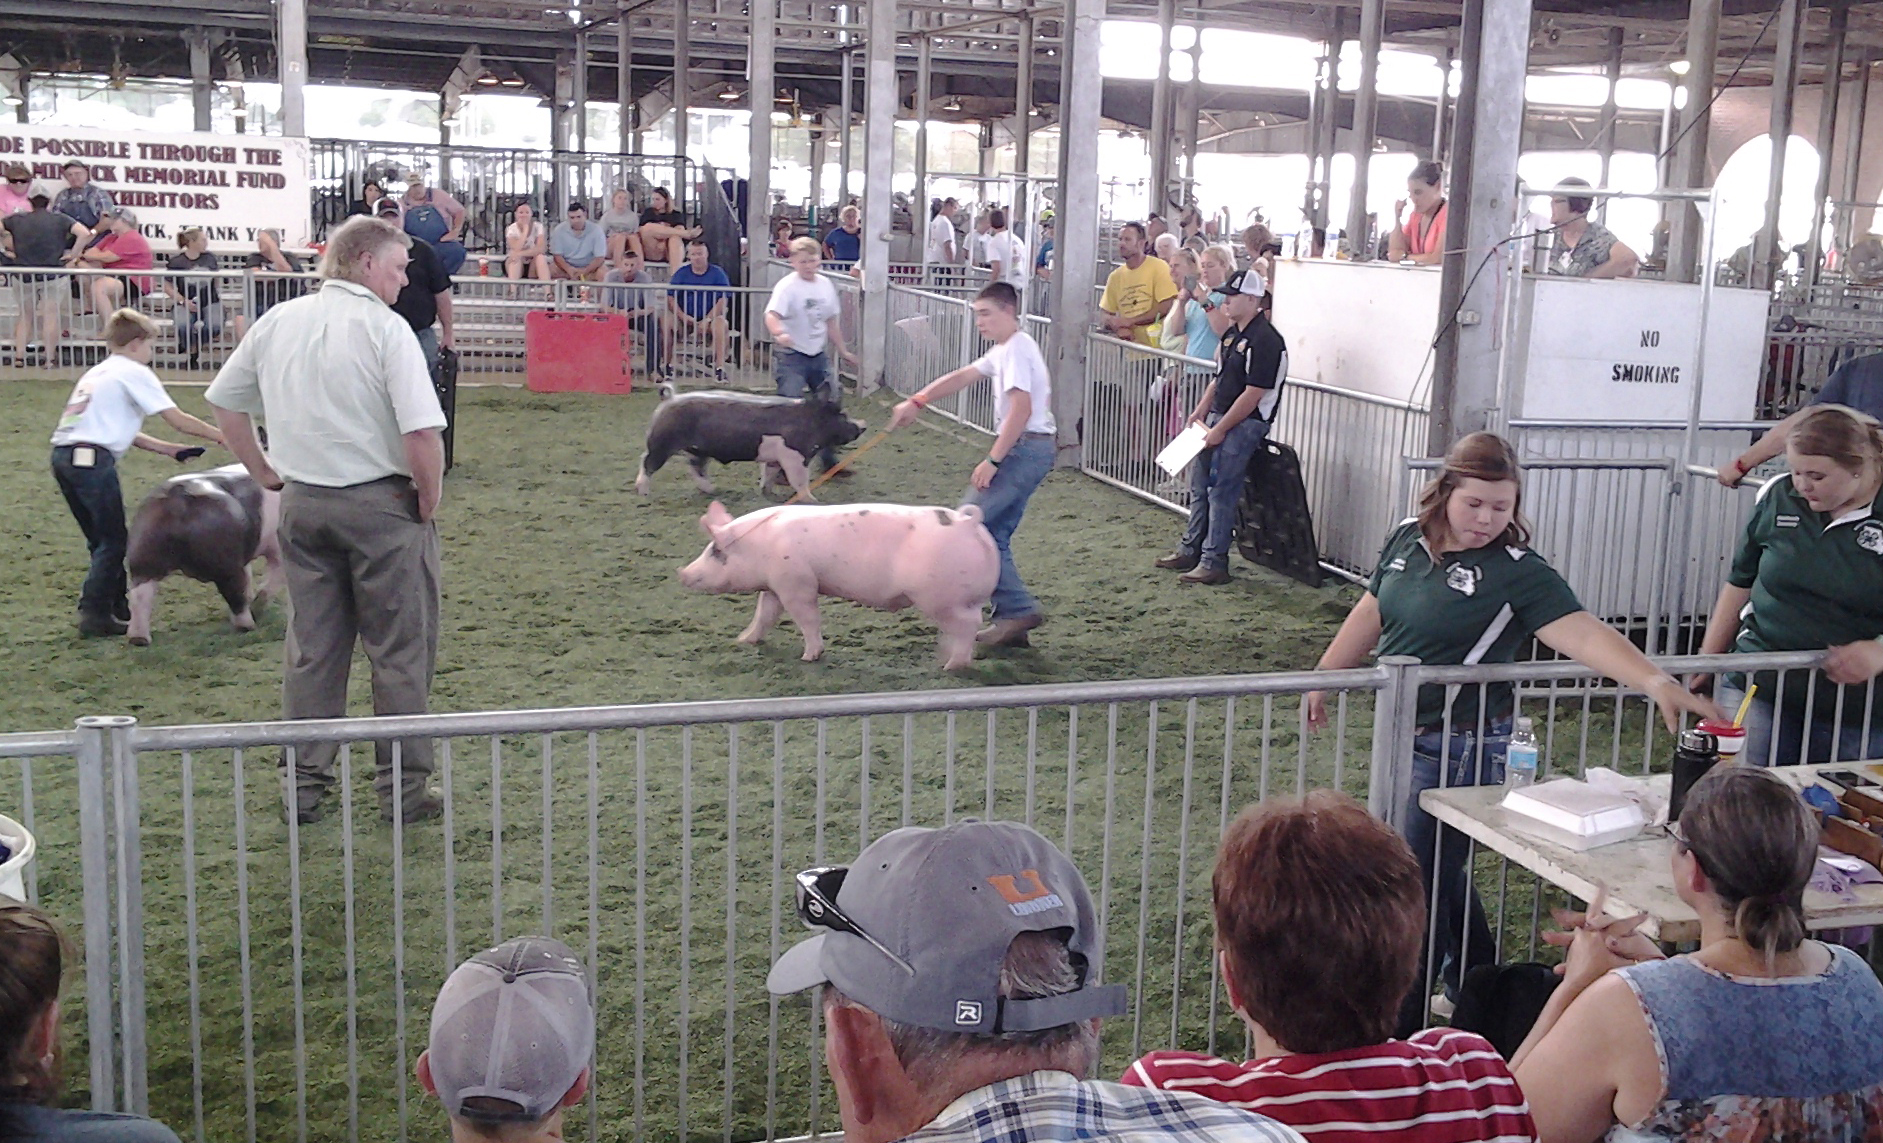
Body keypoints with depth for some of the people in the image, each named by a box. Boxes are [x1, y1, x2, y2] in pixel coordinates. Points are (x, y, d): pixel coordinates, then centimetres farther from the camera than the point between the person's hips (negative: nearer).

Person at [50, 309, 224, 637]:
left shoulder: (97, 372, 27)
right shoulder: (134, 373, 2)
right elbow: (178, 420, -1)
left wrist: (169, 449, 24)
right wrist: (223, 437, 9)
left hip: (63, 455, 9)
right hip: (92, 458, -9)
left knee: (101, 538, 18)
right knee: (113, 540, -1)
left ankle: (117, 603, 26)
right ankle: (95, 615, -3)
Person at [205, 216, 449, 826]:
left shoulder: (277, 322, 6)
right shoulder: (385, 328, -13)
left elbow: (224, 401, 15)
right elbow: (422, 433, -22)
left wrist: (263, 471, 19)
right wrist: (428, 503, -8)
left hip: (302, 502, 6)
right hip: (380, 503, -6)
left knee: (311, 650, 15)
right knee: (400, 652, 6)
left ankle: (303, 785, 21)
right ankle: (404, 790, 12)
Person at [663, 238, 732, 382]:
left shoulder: (717, 273, 3)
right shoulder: (681, 273, 8)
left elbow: (723, 300, -6)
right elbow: (670, 298, 1)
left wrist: (706, 320, -18)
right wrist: (684, 317, -15)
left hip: (709, 318, -1)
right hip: (685, 319, 1)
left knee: (721, 324, -34)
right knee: (666, 322, -28)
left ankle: (720, 368, -34)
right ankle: (668, 365, -19)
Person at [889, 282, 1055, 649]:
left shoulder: (1016, 349, -12)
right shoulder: (1005, 350, 20)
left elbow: (1021, 409, -21)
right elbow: (963, 376, 26)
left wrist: (992, 461, -21)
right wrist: (917, 402, 21)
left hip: (1025, 448, -10)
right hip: (1035, 449, 10)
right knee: (994, 534, 9)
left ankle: (1018, 609, -12)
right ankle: (1012, 620, 9)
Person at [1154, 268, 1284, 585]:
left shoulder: (1264, 341, -19)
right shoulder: (1232, 333, 12)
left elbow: (1253, 395, -21)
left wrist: (1220, 429, -18)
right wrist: (1200, 411, 10)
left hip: (1245, 424, -10)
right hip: (1219, 417, 10)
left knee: (1221, 493, -8)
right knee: (1199, 485, 14)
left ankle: (1214, 563, -2)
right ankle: (1190, 550, 26)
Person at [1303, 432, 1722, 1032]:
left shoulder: (1517, 573, -16)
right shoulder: (1408, 540, 2)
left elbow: (1585, 634, -28)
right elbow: (1370, 616, 14)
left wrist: (1655, 681, -43)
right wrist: (1323, 678, 21)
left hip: (1461, 746, -7)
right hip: (1403, 734, 7)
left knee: (1421, 877, -2)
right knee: (1441, 869, 20)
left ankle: (1400, 1029, 12)